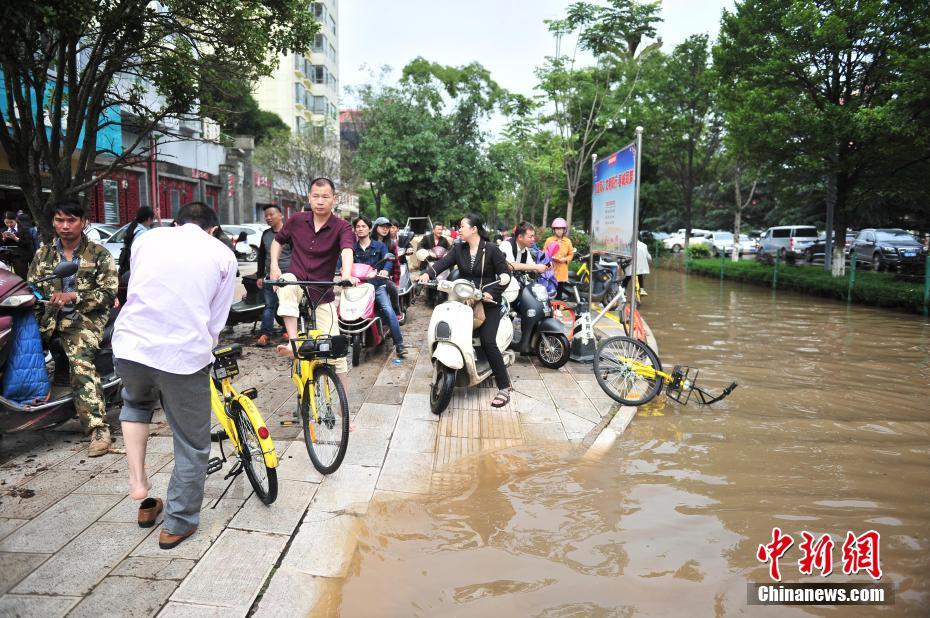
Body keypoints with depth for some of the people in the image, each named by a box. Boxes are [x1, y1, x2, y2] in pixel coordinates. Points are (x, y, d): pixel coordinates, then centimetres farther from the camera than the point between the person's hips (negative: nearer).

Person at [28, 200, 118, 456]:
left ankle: (99, 429, -34)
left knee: (81, 363, -28)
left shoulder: (99, 255, 4)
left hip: (85, 318, -6)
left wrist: (73, 297, -17)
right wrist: (35, 318, -5)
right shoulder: (43, 254, 16)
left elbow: (108, 293, -3)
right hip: (50, 317, 6)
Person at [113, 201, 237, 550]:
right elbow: (216, 321, 7)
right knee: (192, 445, 14)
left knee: (135, 404, 36)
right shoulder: (223, 254, 7)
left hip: (130, 347, 4)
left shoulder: (148, 238, 14)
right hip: (184, 356, -3)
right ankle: (178, 524, 25)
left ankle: (137, 482, 26)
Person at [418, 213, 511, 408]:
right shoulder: (458, 249, 7)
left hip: (488, 304, -5)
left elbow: (505, 276, -7)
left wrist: (491, 292, -21)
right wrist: (428, 273, -28)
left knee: (488, 342, -17)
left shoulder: (491, 250, -7)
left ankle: (504, 387, -9)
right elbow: (443, 262, -9)